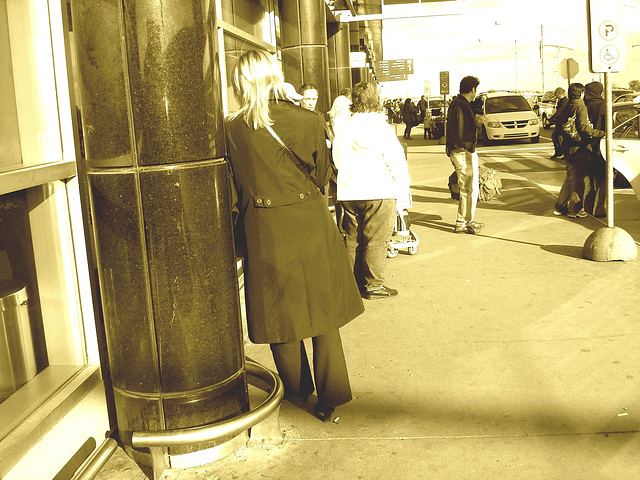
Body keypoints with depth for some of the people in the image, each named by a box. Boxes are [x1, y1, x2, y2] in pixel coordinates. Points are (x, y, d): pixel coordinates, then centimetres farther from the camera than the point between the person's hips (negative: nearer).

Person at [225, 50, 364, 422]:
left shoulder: (233, 130, -7)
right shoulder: (309, 122, -6)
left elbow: (235, 188, 2)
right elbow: (323, 176, 7)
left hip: (265, 230, 0)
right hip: (311, 224, 1)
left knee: (280, 311, 16)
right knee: (322, 311, 13)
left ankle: (297, 391, 33)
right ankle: (331, 395, 17)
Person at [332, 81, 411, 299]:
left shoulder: (343, 128, 5)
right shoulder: (380, 128, -12)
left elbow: (336, 159, 13)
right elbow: (396, 161, -10)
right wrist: (403, 187, 2)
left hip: (348, 193, 6)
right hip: (378, 192, -5)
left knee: (352, 239, 13)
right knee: (376, 241, 1)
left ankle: (354, 282, 20)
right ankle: (373, 285, 4)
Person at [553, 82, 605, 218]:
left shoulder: (565, 108, 10)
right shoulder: (581, 107, -12)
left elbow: (559, 126, 14)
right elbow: (583, 126, -23)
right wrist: (601, 133, -21)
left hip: (568, 148, 7)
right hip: (580, 147, -7)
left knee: (570, 177, 17)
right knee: (578, 179, 0)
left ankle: (560, 206, 18)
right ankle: (575, 210, 4)